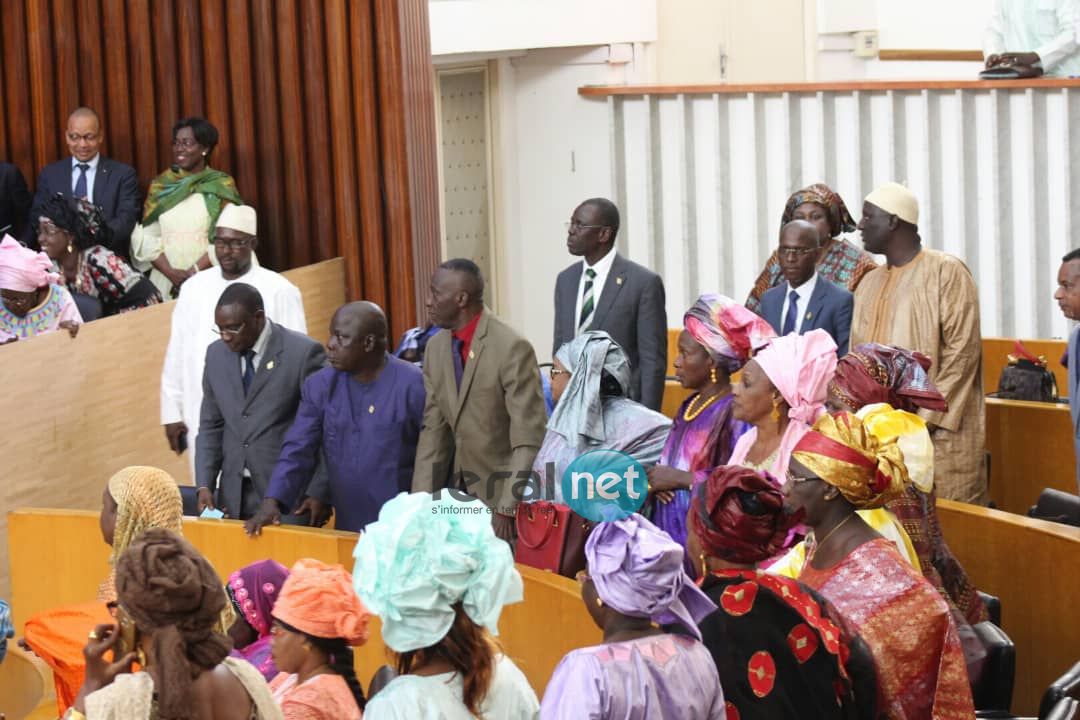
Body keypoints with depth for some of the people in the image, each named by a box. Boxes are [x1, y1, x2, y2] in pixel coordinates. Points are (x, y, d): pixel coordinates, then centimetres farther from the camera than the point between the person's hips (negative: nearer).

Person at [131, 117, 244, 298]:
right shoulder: (160, 185, 10)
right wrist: (171, 272, -10)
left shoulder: (222, 185, 2)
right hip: (165, 282, 2)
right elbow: (148, 237, 5)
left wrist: (194, 272, -15)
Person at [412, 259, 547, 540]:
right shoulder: (436, 348, 2)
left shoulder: (512, 348, -19)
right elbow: (434, 428, 6)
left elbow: (529, 440, -20)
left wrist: (507, 509, -23)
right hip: (460, 490, 6)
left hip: (505, 489, -6)